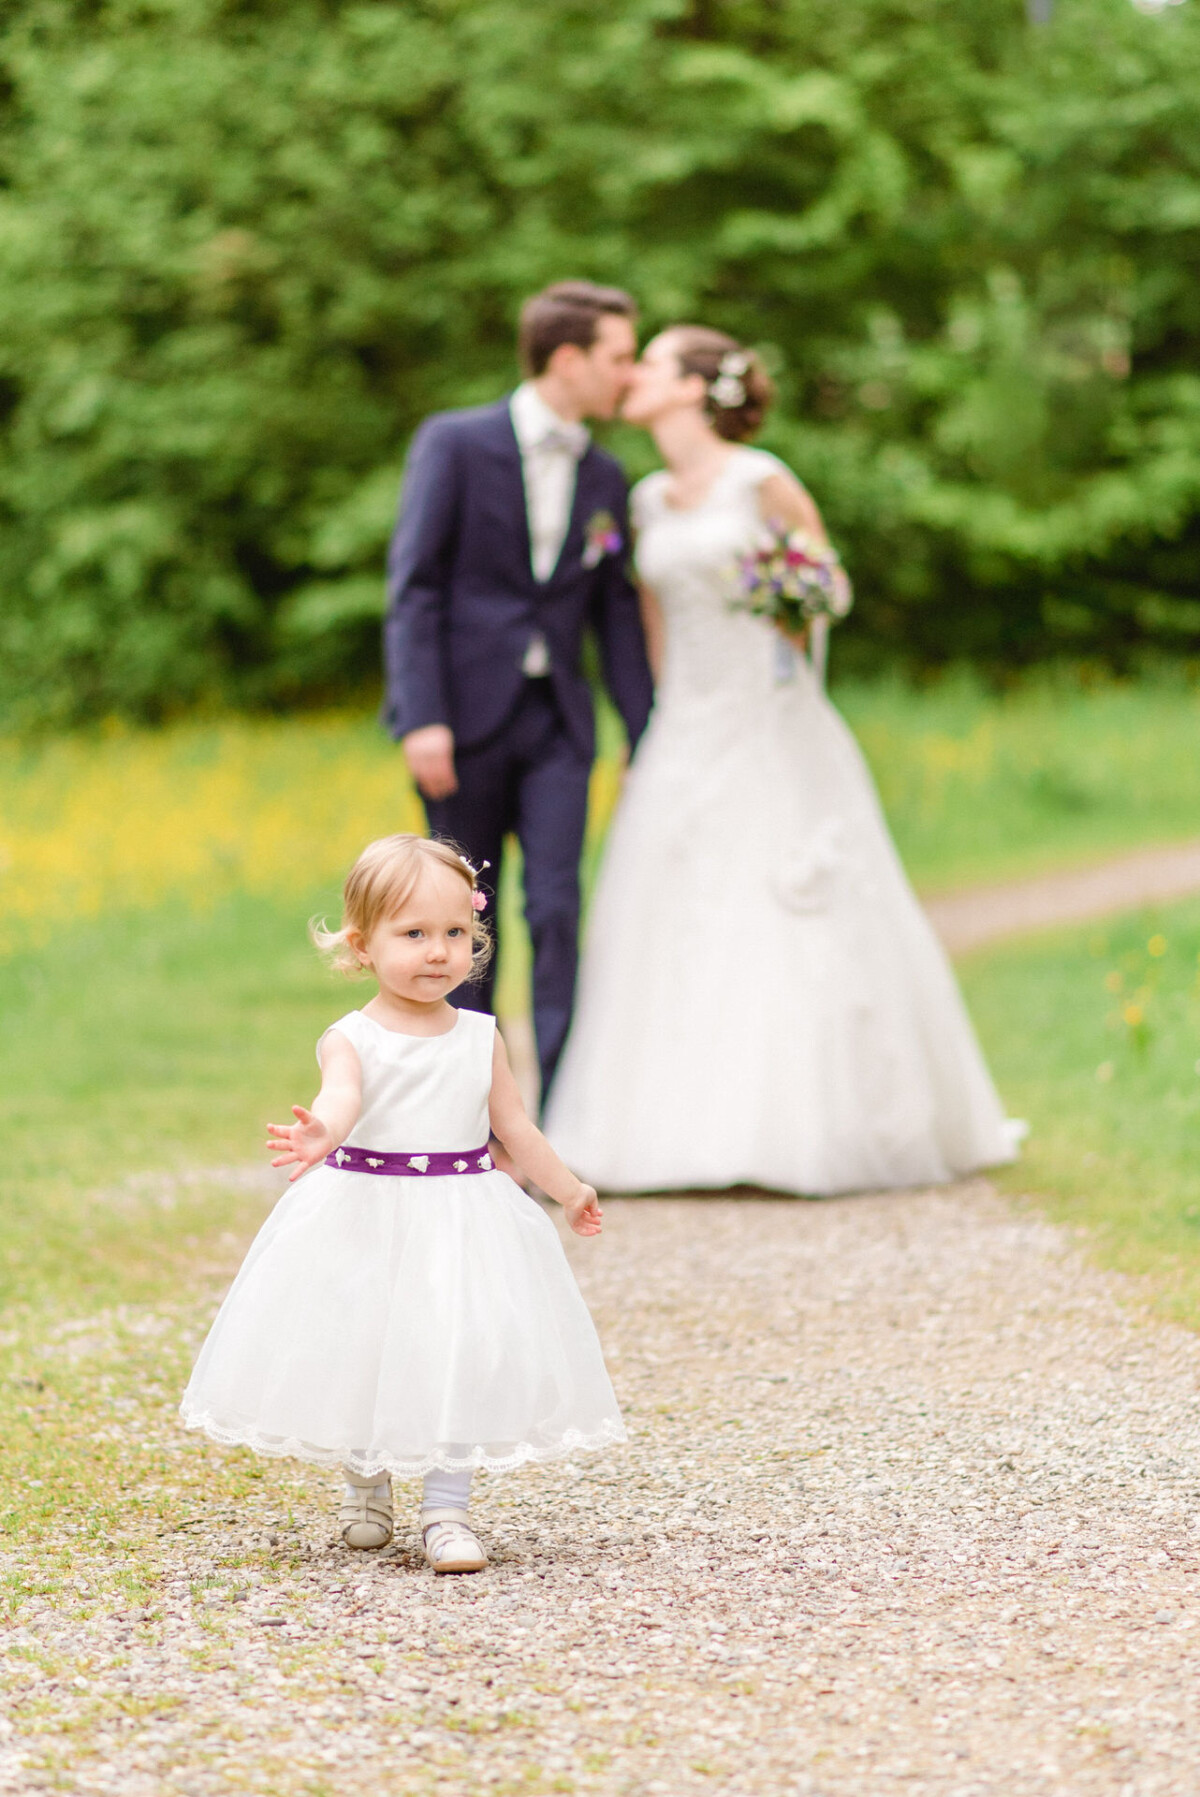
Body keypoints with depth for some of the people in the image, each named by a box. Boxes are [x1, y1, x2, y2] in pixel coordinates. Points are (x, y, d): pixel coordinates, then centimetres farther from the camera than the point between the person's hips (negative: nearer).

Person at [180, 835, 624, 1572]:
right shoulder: (352, 1039, -8)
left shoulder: (480, 1038, 3)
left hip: (462, 1221, 2)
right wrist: (319, 1133, -52)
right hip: (365, 1221, -1)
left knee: (459, 1357, -5)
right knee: (361, 1358, 9)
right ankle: (366, 1489, 34)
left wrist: (568, 1188, 23)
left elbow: (514, 1125, 15)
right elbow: (341, 1096, -29)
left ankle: (447, 1510, 4)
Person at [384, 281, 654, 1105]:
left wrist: (647, 740, 7)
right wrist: (422, 719, -16)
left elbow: (618, 614, 13)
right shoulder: (455, 444, -3)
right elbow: (414, 586, -7)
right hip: (467, 714, -3)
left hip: (556, 724, 3)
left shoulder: (605, 479, 11)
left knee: (557, 910, -6)